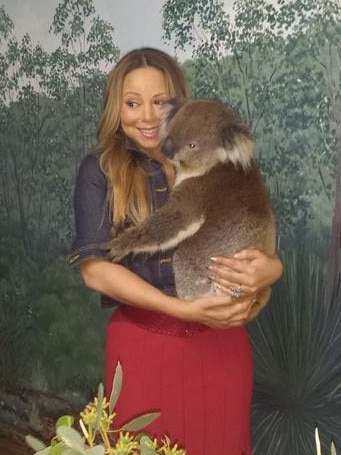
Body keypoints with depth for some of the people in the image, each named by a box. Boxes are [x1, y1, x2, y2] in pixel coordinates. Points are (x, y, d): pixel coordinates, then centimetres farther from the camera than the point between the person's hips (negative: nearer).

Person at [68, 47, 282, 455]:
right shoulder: (100, 170, -1)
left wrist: (268, 269, -21)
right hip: (142, 343, -1)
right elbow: (94, 267, -11)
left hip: (221, 340, 2)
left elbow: (266, 247, 5)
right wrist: (185, 310, -20)